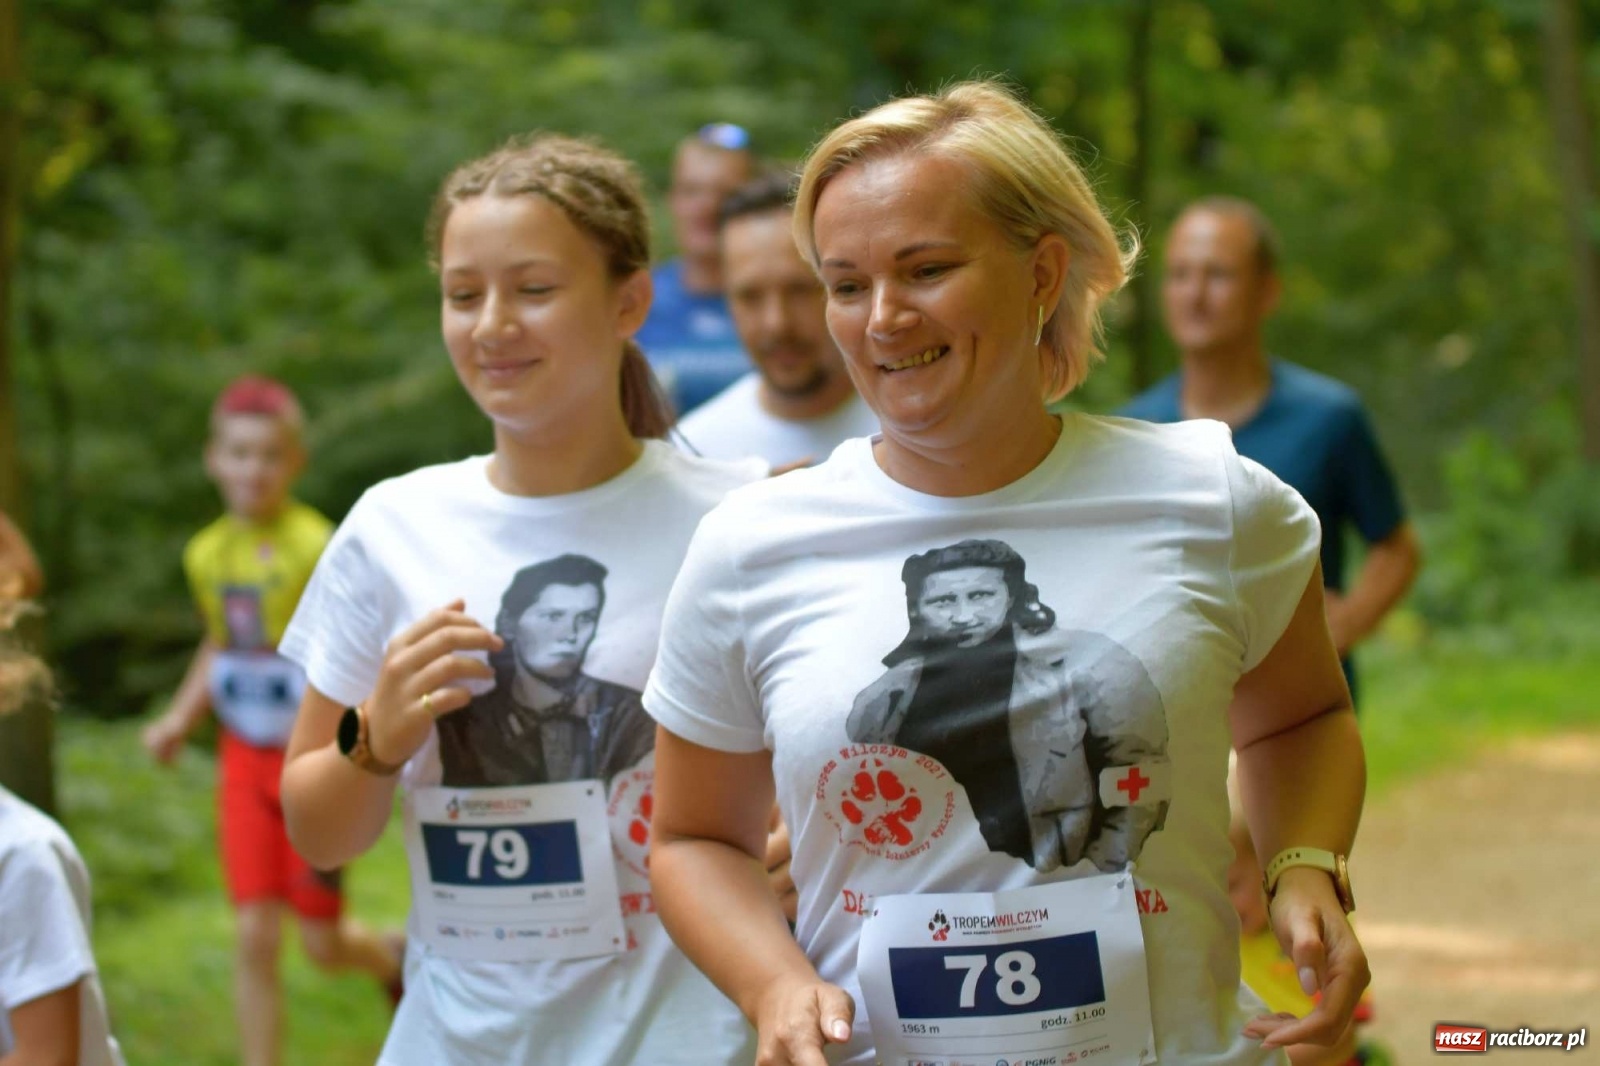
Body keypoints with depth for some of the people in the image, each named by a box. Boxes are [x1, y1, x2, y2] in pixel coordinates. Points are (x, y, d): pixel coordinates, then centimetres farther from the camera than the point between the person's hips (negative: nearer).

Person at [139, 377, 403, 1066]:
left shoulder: (315, 547, -18)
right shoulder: (206, 554, 2)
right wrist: (180, 719, 9)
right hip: (246, 760, 4)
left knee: (322, 944, 6)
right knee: (255, 935, -4)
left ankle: (390, 958, 40)